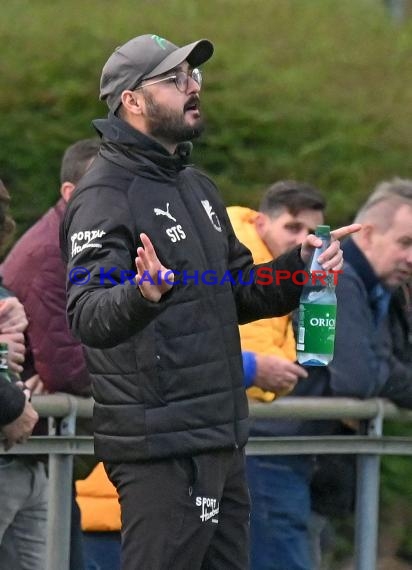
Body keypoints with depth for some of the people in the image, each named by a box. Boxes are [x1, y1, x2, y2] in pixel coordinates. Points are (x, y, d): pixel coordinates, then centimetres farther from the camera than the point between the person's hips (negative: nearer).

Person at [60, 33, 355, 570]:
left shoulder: (196, 185, 17)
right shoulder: (106, 193, -12)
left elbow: (241, 294, 24)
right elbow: (87, 315, -25)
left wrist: (300, 266, 6)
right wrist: (143, 294, -46)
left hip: (221, 441, 9)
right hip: (161, 447, -9)